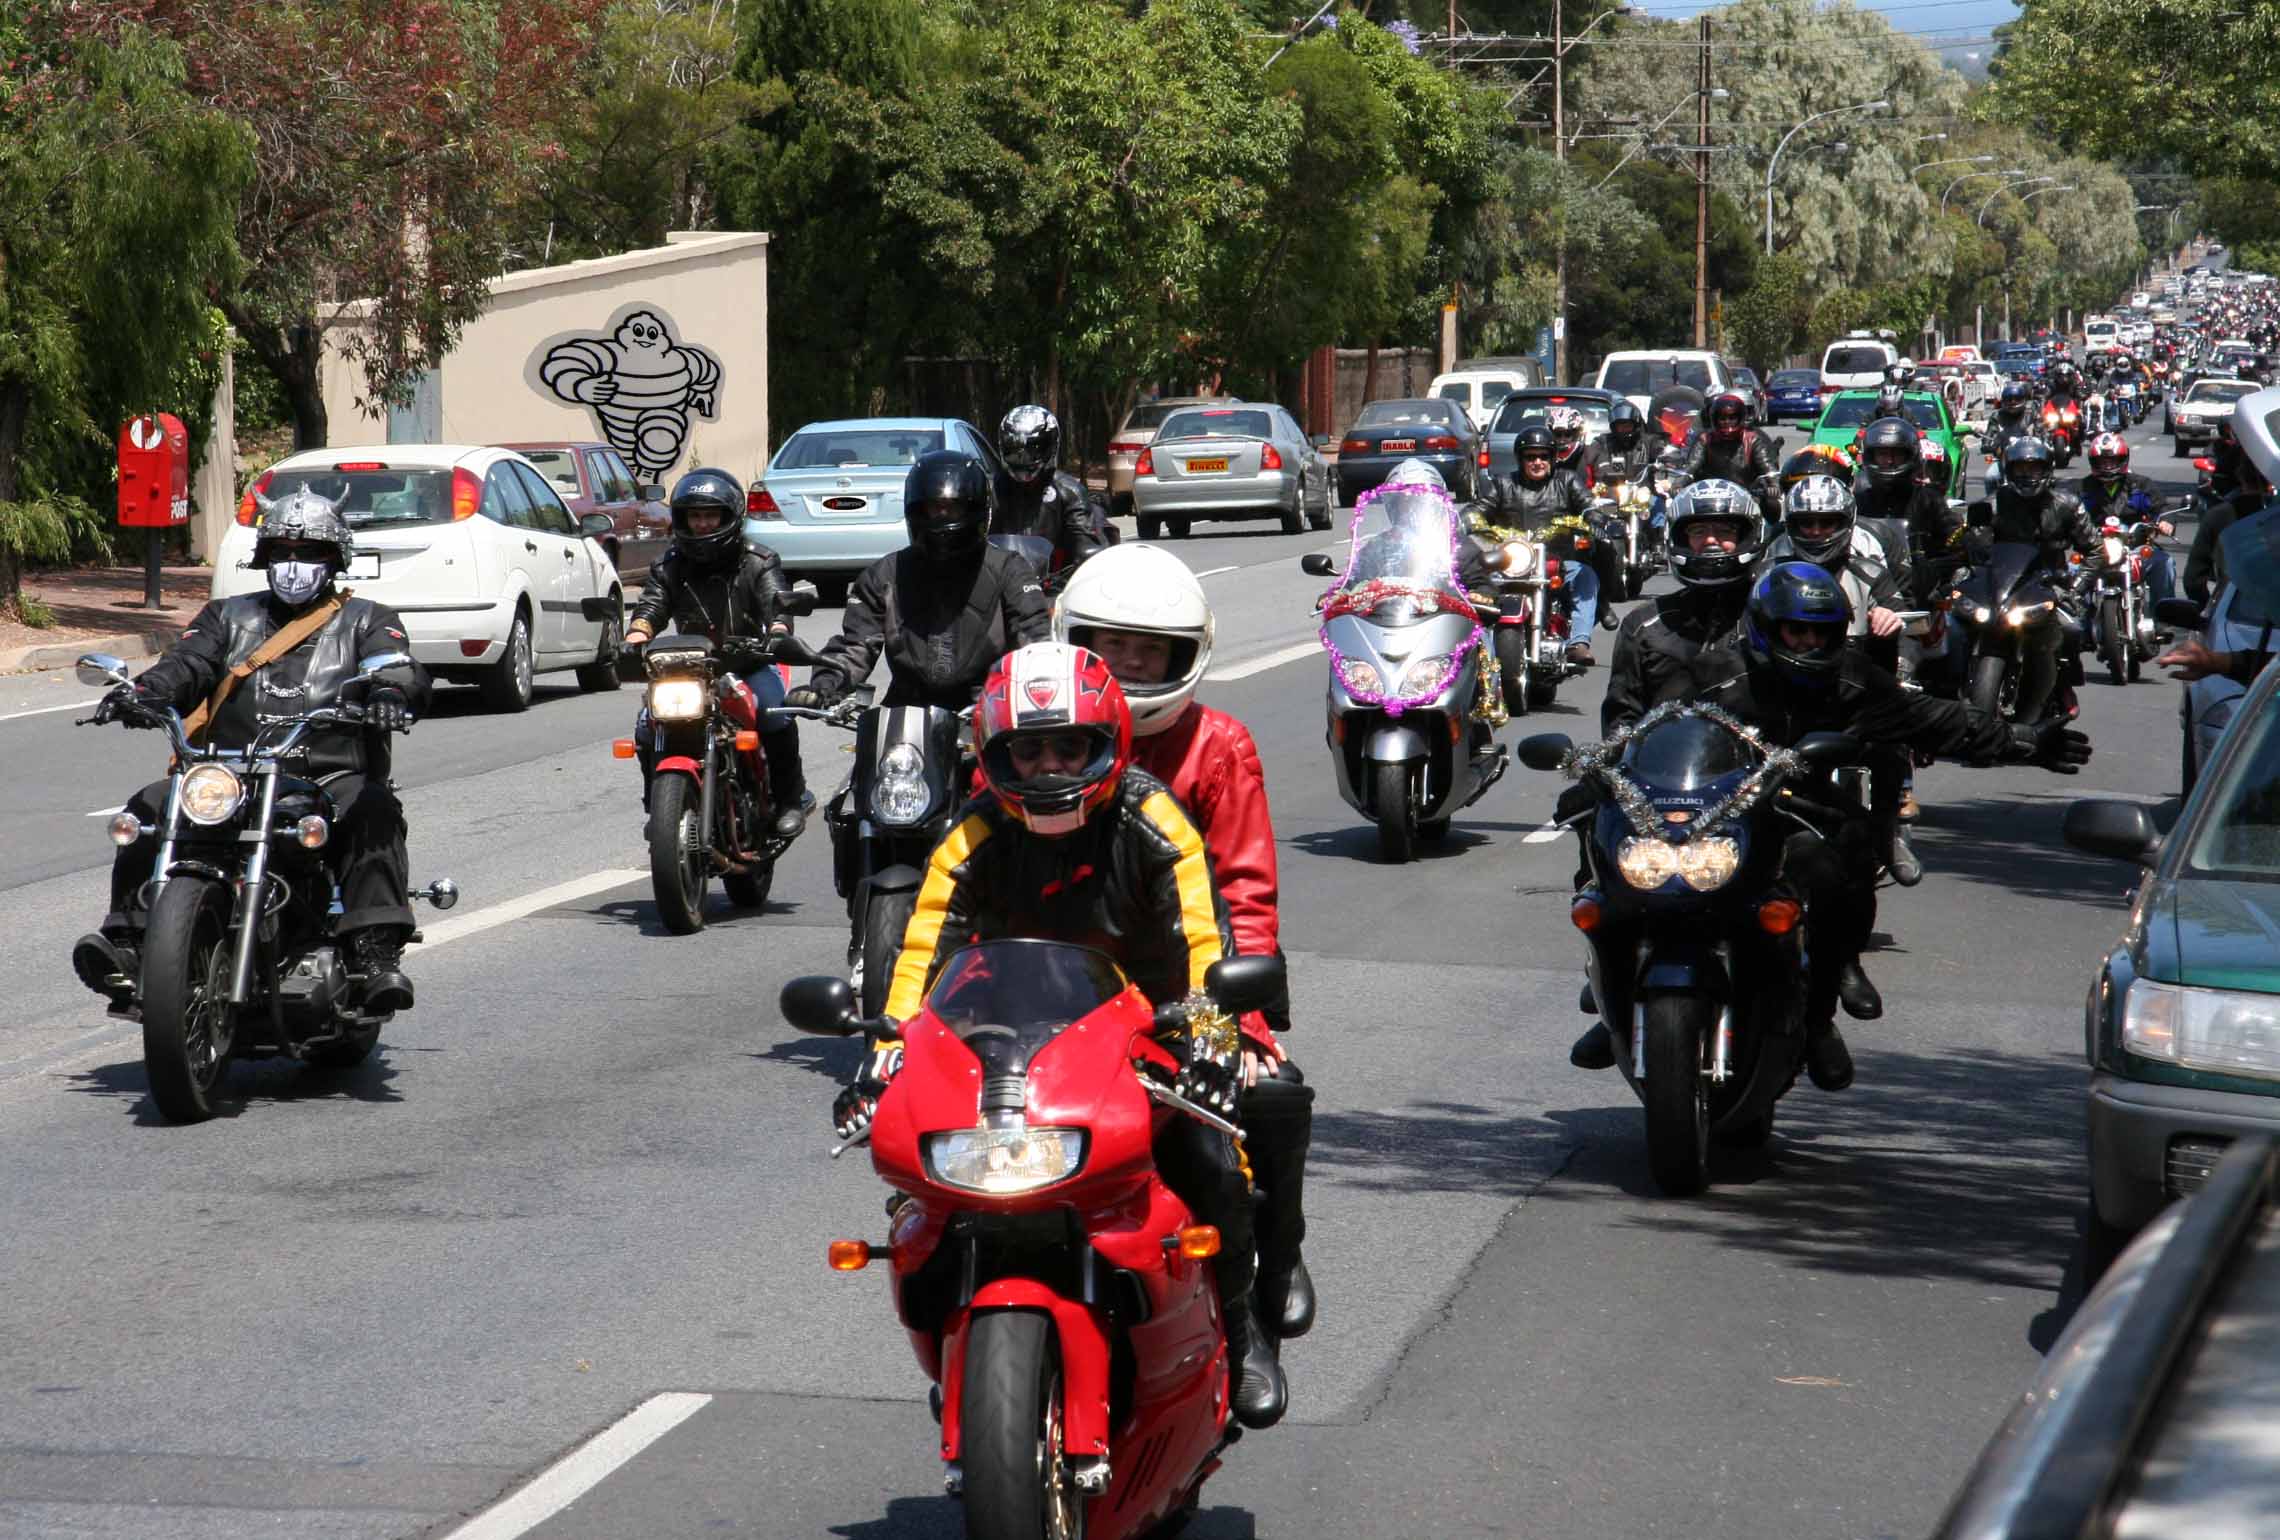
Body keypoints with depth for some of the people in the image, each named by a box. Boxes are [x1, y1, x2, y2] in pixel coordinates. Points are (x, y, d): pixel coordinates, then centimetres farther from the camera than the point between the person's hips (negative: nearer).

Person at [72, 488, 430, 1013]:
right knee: (150, 809, -21)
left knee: (373, 810, -35)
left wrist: (390, 696, -29)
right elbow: (186, 663, 8)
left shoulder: (366, 620, 17)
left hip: (332, 778, -3)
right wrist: (143, 692, -17)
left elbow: (401, 672, -2)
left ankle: (375, 953, -43)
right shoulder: (229, 617, 25)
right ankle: (126, 940, -26)